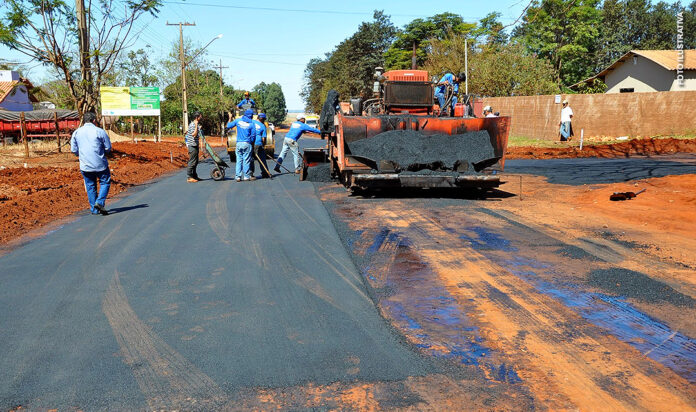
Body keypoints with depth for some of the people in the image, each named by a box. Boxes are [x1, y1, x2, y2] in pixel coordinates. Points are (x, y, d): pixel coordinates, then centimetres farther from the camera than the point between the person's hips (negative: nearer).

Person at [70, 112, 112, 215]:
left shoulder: (76, 132, 5)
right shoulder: (100, 131, -6)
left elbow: (73, 150, 7)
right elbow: (108, 148, -3)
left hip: (85, 165, 4)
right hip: (100, 164, -3)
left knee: (90, 186, 12)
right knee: (105, 183, 10)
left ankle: (94, 209, 14)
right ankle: (100, 202, -8)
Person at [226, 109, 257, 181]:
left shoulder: (238, 120, 3)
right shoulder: (251, 124, -4)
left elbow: (229, 125, 14)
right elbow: (253, 135, -2)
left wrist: (226, 129, 35)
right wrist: (252, 142, 12)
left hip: (239, 143, 3)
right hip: (247, 144, -3)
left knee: (239, 160, 7)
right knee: (246, 160, 2)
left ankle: (238, 176, 5)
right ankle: (246, 176, 6)